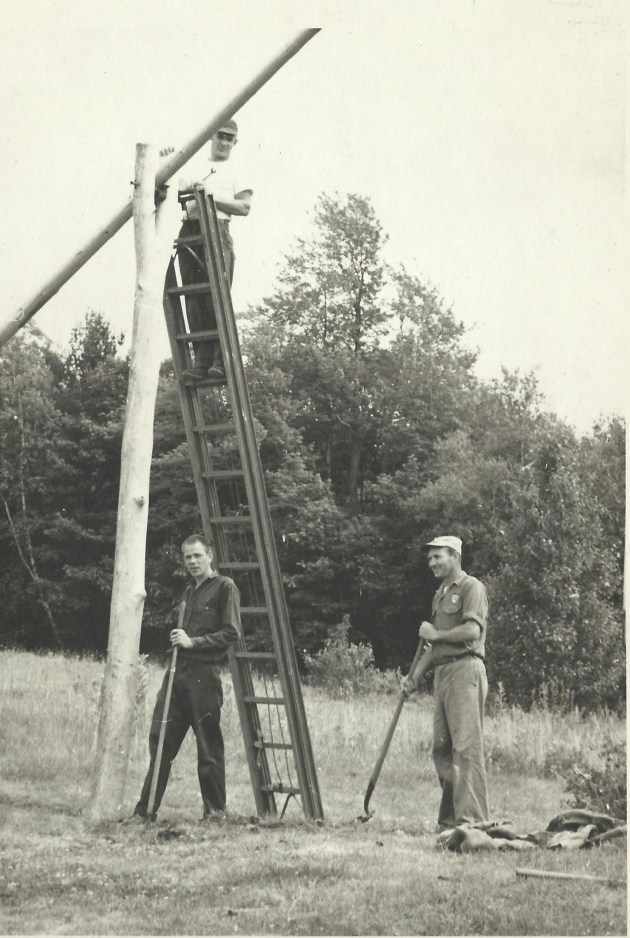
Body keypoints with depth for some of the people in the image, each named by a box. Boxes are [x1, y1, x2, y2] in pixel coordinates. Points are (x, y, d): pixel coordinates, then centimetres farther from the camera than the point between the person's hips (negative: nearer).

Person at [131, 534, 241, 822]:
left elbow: (231, 633, -9)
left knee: (209, 745, -2)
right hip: (177, 671, 7)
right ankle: (146, 809, 6)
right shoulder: (189, 591, 22)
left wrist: (193, 642, -14)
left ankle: (215, 810, 7)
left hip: (204, 674, -7)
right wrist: (177, 638, 12)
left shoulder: (224, 587, -2)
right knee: (161, 739, 3)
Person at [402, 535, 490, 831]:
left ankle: (471, 820, -13)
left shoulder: (471, 587, -3)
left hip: (465, 671, -9)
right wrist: (415, 676, 18)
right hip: (442, 673, 9)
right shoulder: (440, 595, 24)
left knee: (466, 746, -12)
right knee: (441, 748, 7)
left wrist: (435, 634, -6)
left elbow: (472, 630, -17)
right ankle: (449, 819, 12)